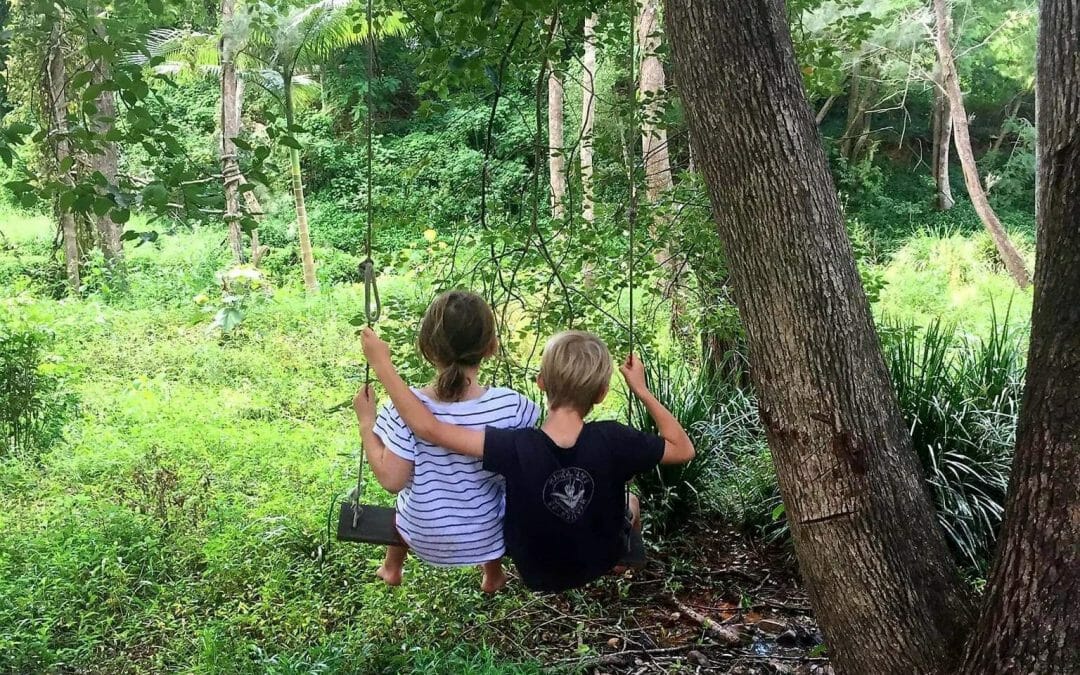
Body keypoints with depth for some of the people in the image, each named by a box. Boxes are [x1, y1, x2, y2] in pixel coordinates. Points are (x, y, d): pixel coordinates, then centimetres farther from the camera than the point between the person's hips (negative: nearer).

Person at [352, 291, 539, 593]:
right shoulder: (510, 406, -24)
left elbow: (391, 479, -18)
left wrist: (366, 424, -8)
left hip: (423, 536, 1)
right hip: (485, 537, 0)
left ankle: (392, 568, 54)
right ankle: (493, 575, 48)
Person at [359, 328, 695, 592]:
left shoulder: (516, 447, -34)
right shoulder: (612, 440, -31)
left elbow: (428, 427, -36)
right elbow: (683, 449, -15)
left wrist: (382, 364, -28)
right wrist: (641, 389, -13)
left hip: (536, 574, 0)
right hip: (602, 563, 1)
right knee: (629, 503, 31)